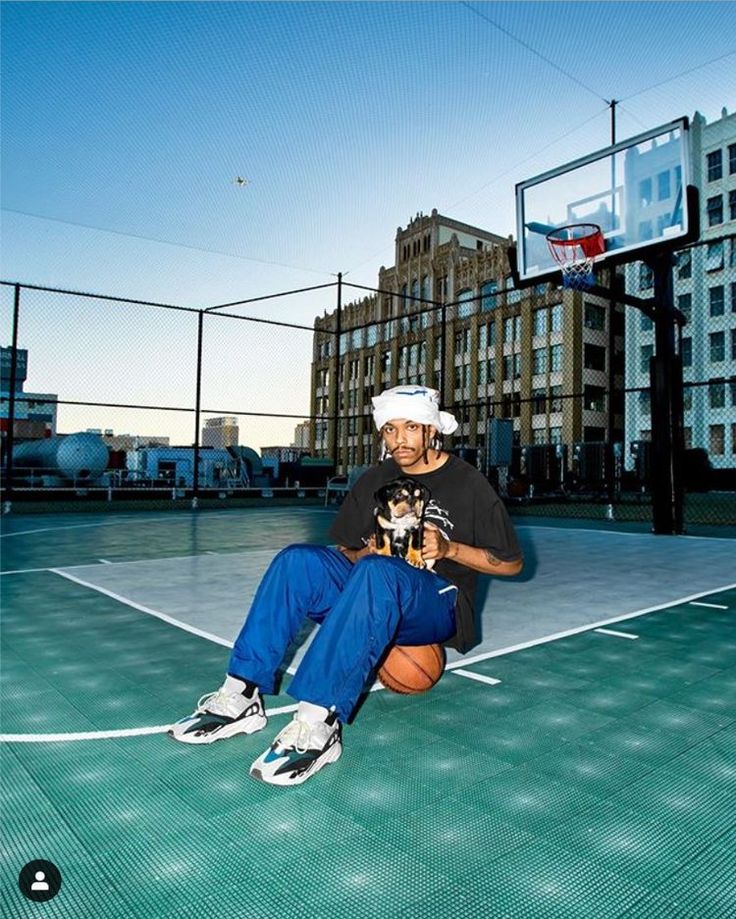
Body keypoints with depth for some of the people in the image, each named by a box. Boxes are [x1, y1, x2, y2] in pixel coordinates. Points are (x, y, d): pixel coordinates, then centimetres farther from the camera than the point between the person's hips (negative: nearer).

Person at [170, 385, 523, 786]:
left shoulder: (468, 483, -3)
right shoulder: (373, 480, 9)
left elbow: (511, 563, 0)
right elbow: (346, 550, 18)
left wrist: (449, 548, -14)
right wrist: (364, 553, -6)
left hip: (442, 609, -5)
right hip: (373, 593, 5)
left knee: (376, 572, -38)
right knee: (298, 560, -21)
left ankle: (319, 721, -43)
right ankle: (240, 696, -25)